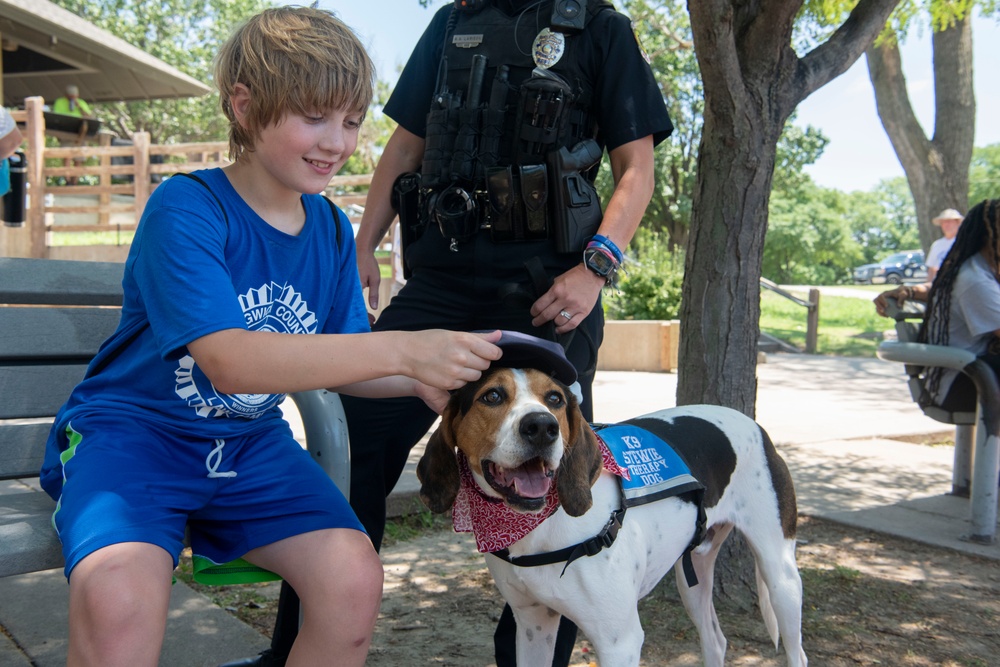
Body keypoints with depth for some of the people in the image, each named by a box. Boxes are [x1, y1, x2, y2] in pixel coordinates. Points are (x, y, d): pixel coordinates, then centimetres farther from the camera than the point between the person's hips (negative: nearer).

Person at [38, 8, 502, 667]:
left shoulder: (331, 229, 3)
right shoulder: (185, 209, -16)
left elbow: (339, 362, 8)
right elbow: (228, 360, -30)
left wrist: (424, 380, -13)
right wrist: (401, 348, -36)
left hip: (249, 444, 5)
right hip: (134, 431, -4)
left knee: (355, 575, -19)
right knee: (120, 593, -34)